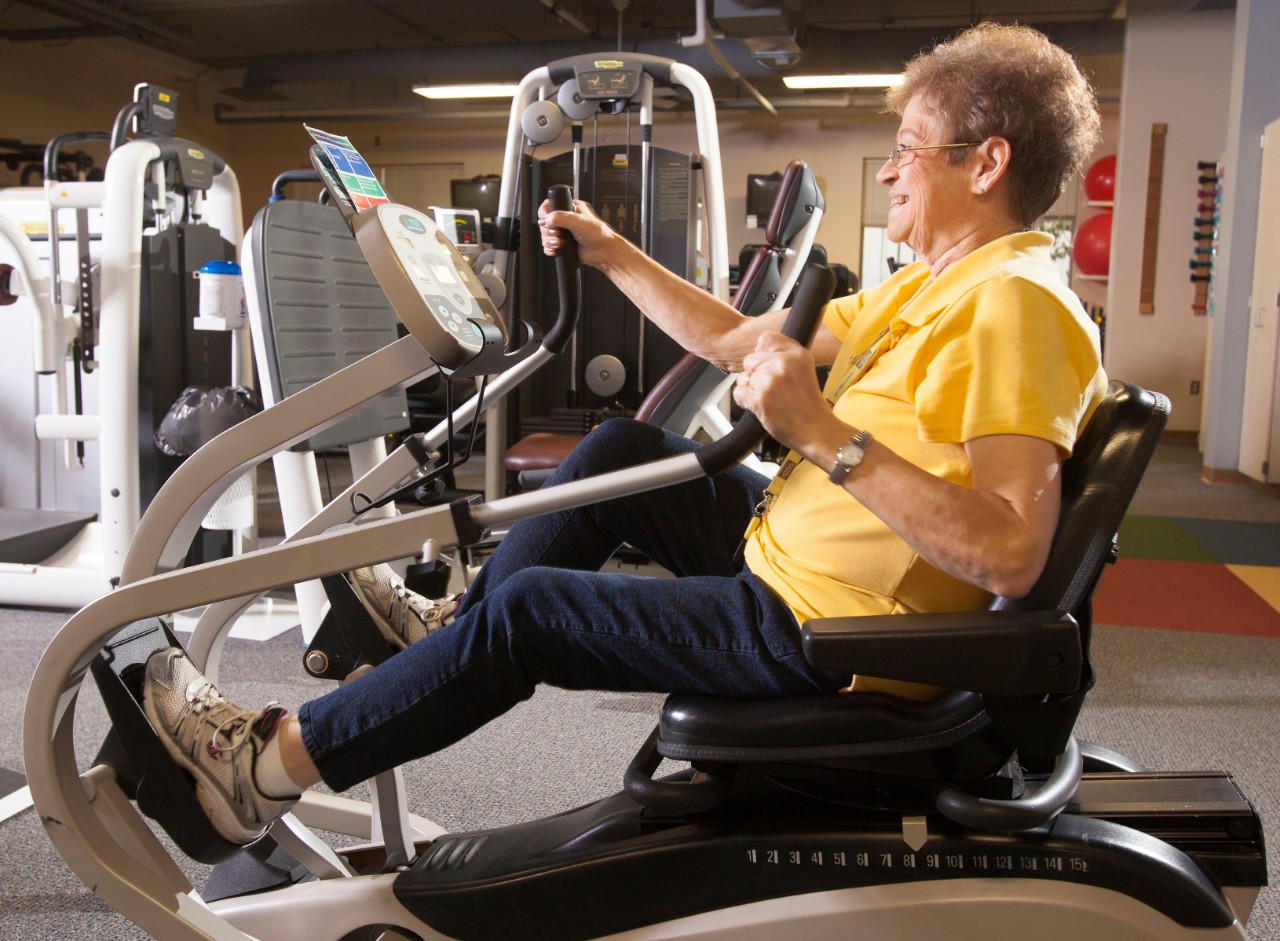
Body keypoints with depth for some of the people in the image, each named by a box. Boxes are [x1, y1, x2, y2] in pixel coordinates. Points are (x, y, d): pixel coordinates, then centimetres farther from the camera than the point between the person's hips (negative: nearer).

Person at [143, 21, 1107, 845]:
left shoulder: (1013, 306, -21)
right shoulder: (927, 289, 10)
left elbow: (1010, 556, -32)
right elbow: (735, 340, 14)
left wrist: (823, 434, -37)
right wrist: (610, 253, 13)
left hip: (826, 631, -9)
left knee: (530, 607, -9)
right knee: (619, 449, 16)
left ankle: (273, 762, 7)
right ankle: (459, 625, 26)